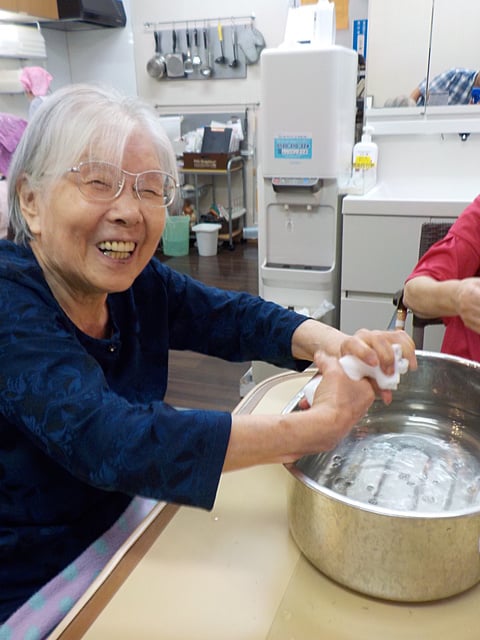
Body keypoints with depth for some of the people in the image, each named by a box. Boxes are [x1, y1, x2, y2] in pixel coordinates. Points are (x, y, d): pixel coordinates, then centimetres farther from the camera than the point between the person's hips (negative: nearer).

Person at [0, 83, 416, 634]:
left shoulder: (137, 283, -7)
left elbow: (237, 318, -4)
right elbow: (105, 439, -37)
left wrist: (332, 343, -26)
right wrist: (313, 428, -38)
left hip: (117, 536, 6)